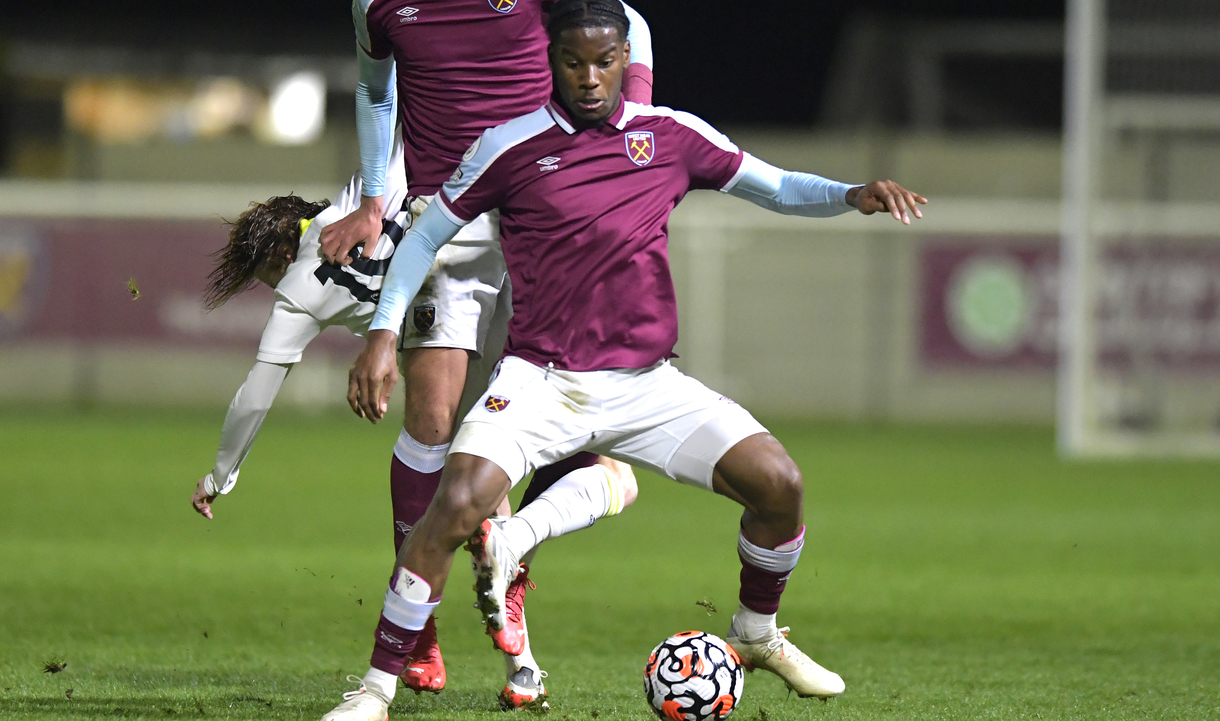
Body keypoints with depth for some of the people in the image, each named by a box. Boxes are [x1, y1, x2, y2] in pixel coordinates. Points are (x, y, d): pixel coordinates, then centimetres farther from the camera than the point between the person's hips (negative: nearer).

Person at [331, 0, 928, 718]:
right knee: (457, 504, -27)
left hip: (645, 384, 3)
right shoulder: (510, 147, -1)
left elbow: (776, 187, 16)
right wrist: (383, 332, -1)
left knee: (780, 483, -11)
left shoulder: (672, 135, 6)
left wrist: (853, 195, -3)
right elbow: (426, 235, 9)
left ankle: (758, 635, 19)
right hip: (538, 382, -3)